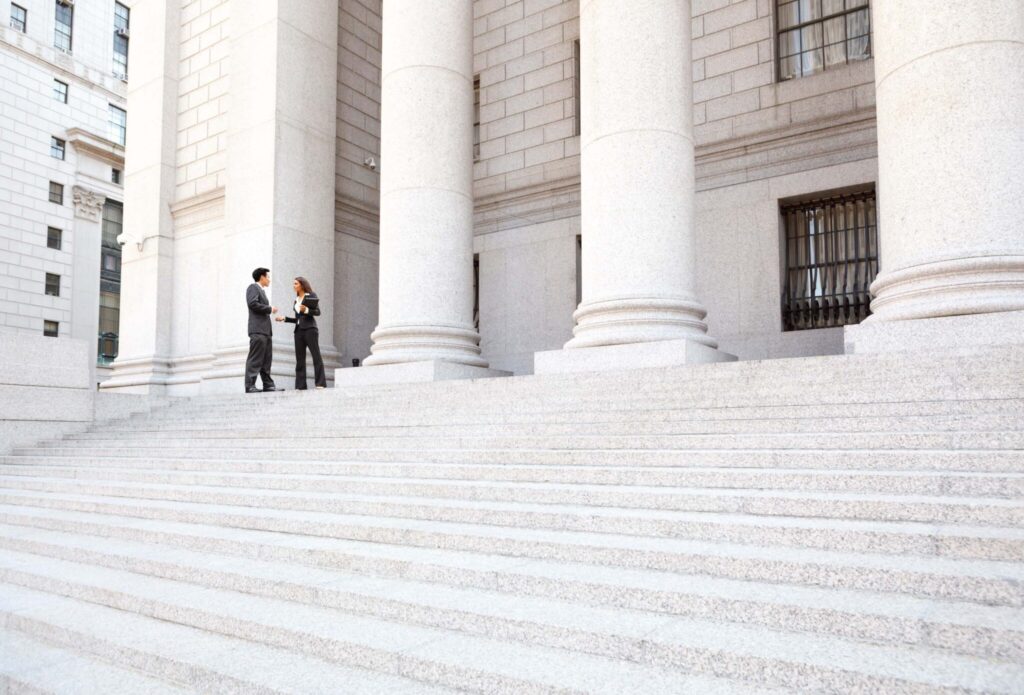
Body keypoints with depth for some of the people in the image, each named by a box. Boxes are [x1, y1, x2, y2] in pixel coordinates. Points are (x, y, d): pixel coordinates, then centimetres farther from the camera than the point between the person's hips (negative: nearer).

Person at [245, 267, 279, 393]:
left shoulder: (261, 290, 27)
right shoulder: (253, 287, 0)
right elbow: (253, 304, -15)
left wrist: (270, 310, 9)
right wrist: (269, 309, -9)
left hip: (266, 329, 10)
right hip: (258, 329, -9)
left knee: (266, 359, 7)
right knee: (255, 358, -11)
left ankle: (268, 384, 8)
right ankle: (250, 386, -12)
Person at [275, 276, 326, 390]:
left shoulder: (312, 295, 4)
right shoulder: (296, 300, 21)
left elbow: (318, 312, -6)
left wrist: (306, 310, -21)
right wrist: (284, 318, 12)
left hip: (310, 328, -7)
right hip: (298, 330, 7)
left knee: (316, 356, -12)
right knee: (300, 359, 1)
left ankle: (321, 383, -16)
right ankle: (300, 386, -1)